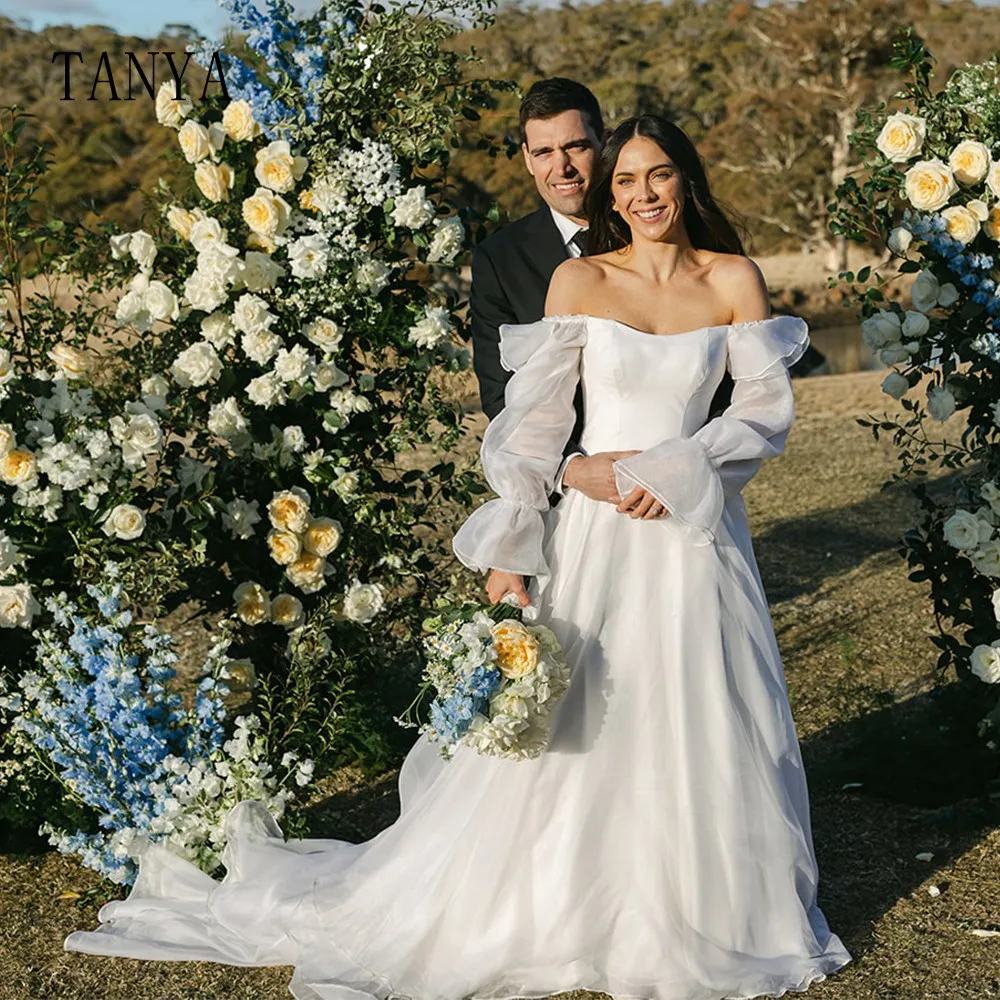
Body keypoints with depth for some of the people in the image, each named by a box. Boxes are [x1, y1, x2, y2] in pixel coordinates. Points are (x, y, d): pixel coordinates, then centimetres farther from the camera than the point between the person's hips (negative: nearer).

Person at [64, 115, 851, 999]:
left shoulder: (734, 280, 1)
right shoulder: (579, 281, -2)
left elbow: (770, 404, 1)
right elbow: (536, 415, -4)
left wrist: (679, 467, -13)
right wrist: (510, 551, -8)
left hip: (696, 535, 1)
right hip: (597, 535, -1)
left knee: (702, 736, 8)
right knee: (572, 727, 3)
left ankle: (700, 909, 27)